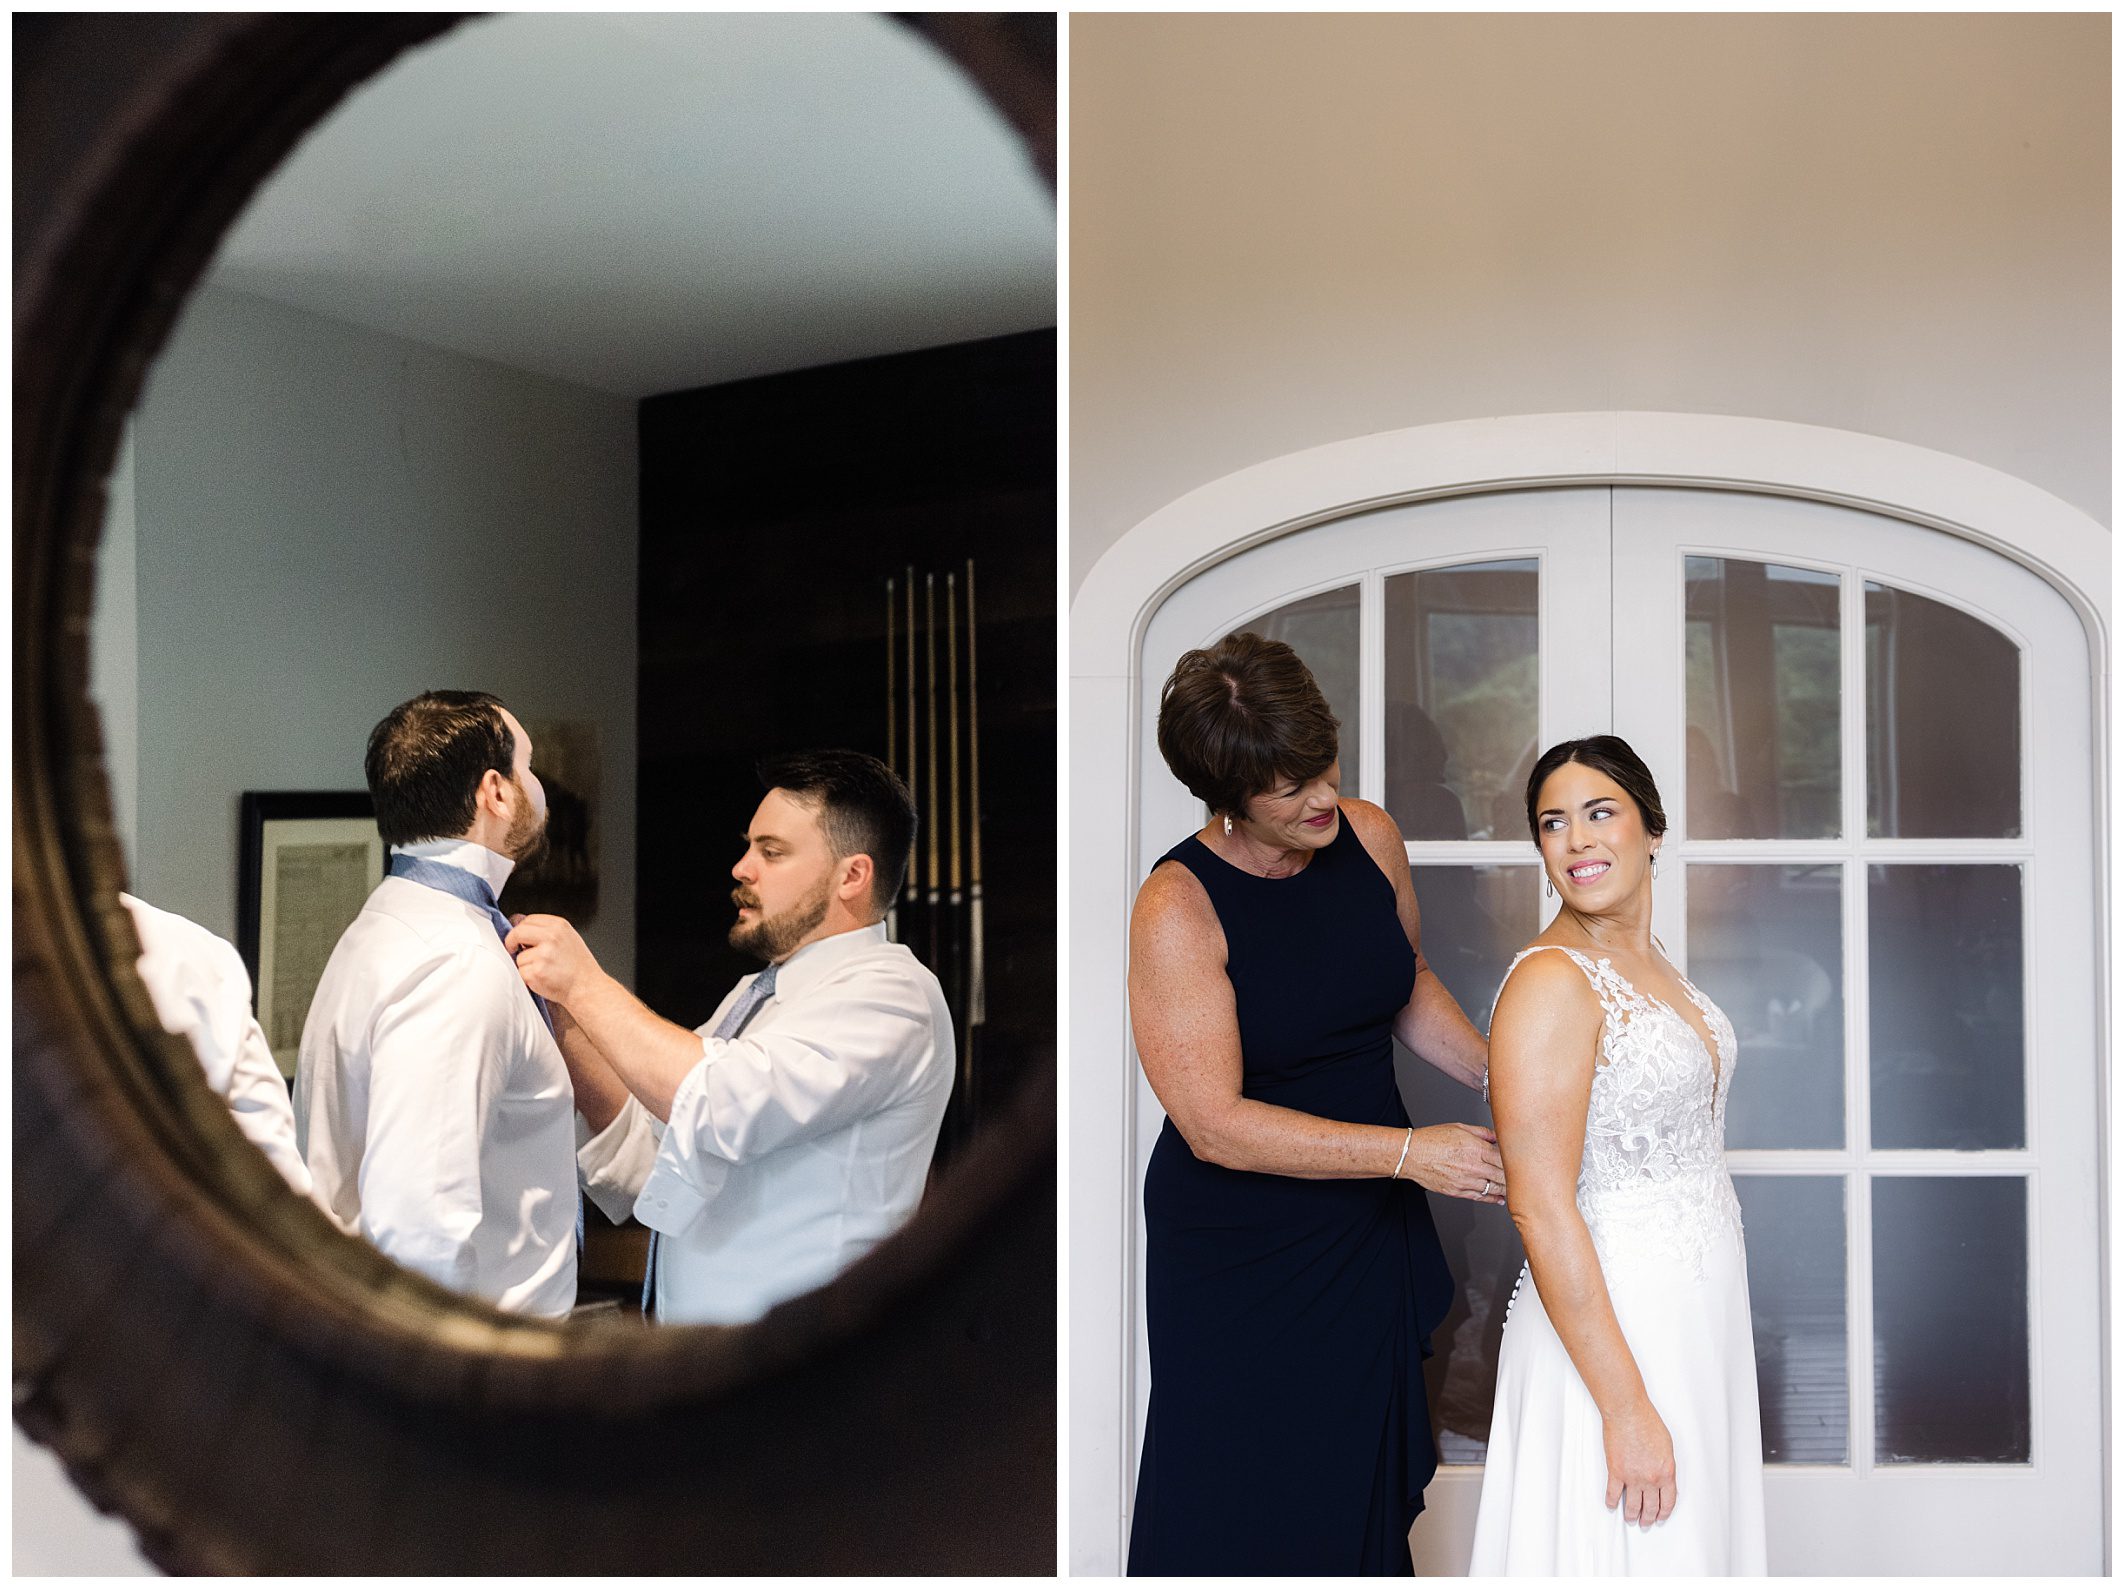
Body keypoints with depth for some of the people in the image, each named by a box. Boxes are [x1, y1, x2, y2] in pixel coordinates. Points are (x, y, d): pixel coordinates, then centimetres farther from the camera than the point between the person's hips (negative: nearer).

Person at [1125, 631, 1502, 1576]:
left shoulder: (1369, 837, -5)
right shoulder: (1178, 908, -22)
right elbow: (1215, 1125, -24)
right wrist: (1410, 1153, -24)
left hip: (1371, 1229, 5)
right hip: (1238, 1255, -5)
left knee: (1364, 1489, 15)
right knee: (1237, 1508, 7)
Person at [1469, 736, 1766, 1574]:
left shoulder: (1648, 961, 8)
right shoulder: (1551, 981, -19)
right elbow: (1542, 1212, -23)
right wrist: (1627, 1408, -24)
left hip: (1699, 1311, 8)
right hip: (1612, 1320, -8)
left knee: (1697, 1541, 17)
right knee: (1632, 1551, 1)